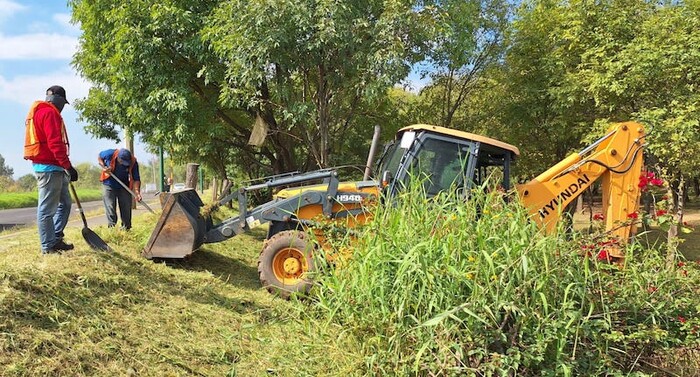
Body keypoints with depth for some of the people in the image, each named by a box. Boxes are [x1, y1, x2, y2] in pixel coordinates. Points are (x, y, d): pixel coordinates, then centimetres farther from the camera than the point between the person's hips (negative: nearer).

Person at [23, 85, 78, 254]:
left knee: (64, 203, 16)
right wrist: (68, 166, -22)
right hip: (49, 167, -11)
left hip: (53, 167, 11)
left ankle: (56, 240, 20)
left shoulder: (41, 112, 22)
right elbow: (55, 143, -21)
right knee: (47, 208, -5)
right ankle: (48, 247, 0)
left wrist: (64, 167, 18)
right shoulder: (49, 112, -10)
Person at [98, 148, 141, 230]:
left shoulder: (133, 163, -21)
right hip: (109, 186, -1)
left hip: (124, 187, 1)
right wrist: (103, 167, -16)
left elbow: (136, 179, -18)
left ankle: (126, 228, 14)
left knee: (126, 209, 3)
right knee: (110, 209, -5)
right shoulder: (110, 154, -22)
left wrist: (137, 193, -31)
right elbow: (99, 156, 2)